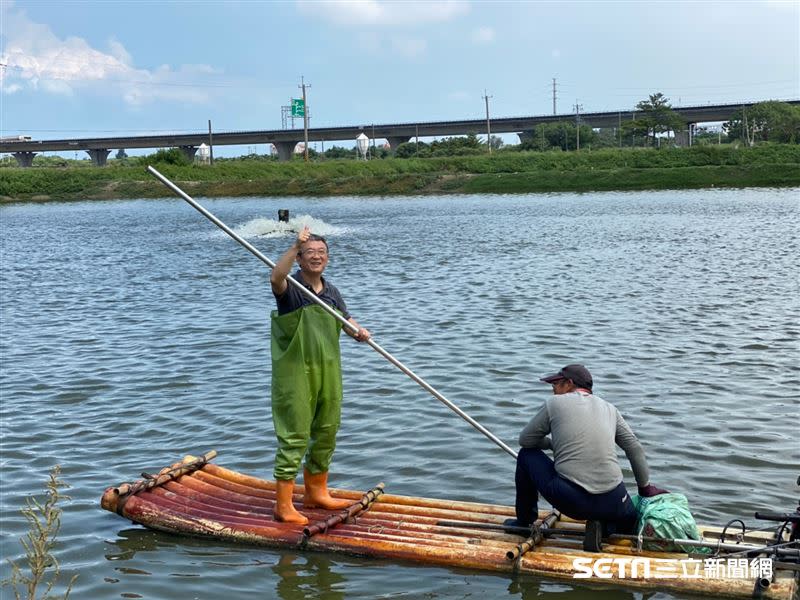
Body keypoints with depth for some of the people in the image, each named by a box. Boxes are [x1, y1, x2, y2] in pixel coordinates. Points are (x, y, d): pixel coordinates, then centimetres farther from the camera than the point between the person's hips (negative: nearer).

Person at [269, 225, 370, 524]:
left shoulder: (331, 291, 11)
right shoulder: (290, 289, -11)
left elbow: (346, 321, 18)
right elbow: (276, 278, -33)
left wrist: (359, 331, -5)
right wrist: (295, 246, -42)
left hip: (328, 373, 7)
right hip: (295, 374, -7)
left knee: (326, 433, 16)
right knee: (294, 437, -5)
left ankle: (316, 492, 34)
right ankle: (283, 507, 1)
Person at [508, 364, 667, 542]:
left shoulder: (555, 403, 5)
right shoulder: (609, 408, 16)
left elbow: (525, 440, 13)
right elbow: (635, 450, 18)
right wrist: (645, 488, 30)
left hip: (569, 500, -3)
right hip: (611, 504, 3)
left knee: (527, 454, 20)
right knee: (629, 520, 36)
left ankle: (524, 521, 26)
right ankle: (603, 527, 3)